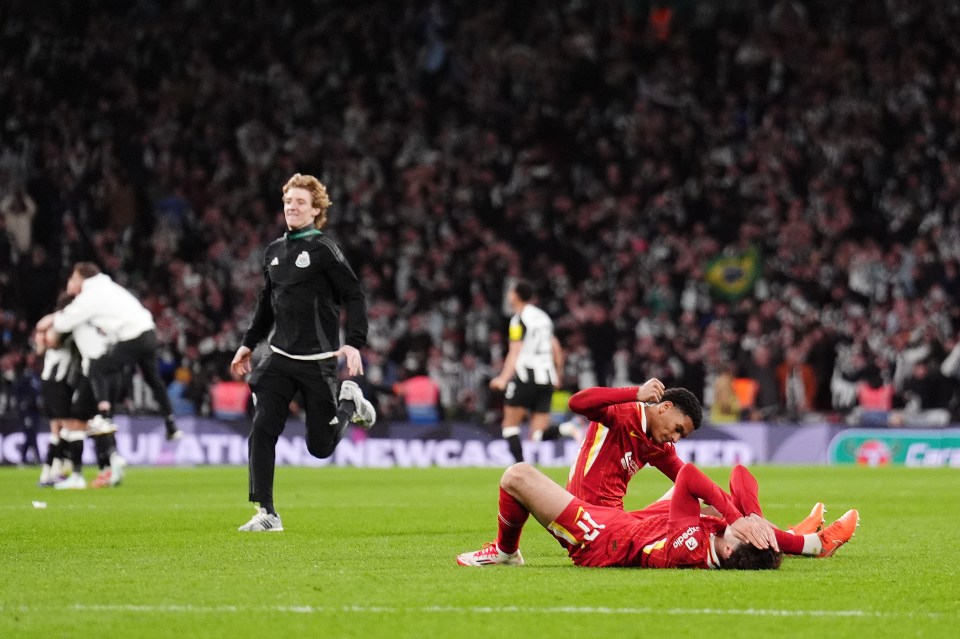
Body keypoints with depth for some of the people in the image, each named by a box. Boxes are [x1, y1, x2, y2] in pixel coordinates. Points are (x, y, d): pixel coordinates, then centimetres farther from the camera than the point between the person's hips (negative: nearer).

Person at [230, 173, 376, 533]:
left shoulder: (323, 249, -7)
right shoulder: (274, 252, 12)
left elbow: (354, 296, -9)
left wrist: (354, 343, -20)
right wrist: (249, 344, 25)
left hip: (318, 361, -5)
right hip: (279, 358, 5)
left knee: (320, 446, 1)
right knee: (262, 431, -10)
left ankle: (350, 401, 29)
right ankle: (267, 515, -6)